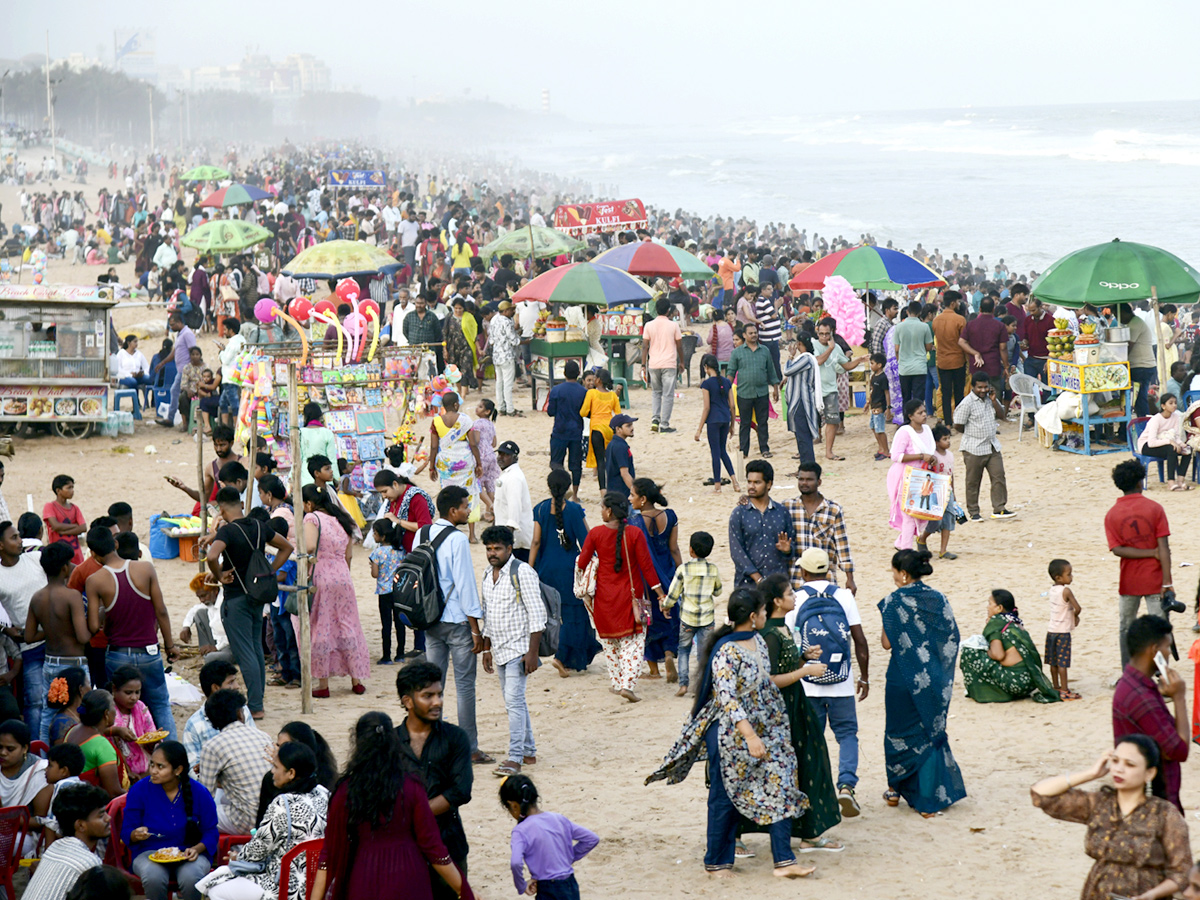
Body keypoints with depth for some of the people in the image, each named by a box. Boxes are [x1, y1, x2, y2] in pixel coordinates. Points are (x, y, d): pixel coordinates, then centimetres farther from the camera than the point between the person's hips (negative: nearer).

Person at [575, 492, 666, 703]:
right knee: (633, 641, 3)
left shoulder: (596, 534, -9)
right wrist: (660, 593, -3)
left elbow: (581, 564, -3)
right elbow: (646, 566, -10)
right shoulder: (635, 534, -11)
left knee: (610, 642, 18)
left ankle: (617, 683, 22)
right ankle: (627, 684, -11)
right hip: (629, 596, -1)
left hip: (604, 596, 1)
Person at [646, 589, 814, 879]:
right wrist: (750, 736, -33)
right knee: (725, 798, 5)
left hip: (763, 731, 8)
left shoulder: (758, 641, 5)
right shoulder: (727, 652, -22)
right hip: (730, 734, -8)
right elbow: (726, 698, -28)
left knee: (778, 790, 2)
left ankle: (784, 861, 5)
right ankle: (716, 862, 20)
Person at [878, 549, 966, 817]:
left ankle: (895, 790, 27)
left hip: (903, 680, -3)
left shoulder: (894, 601, -12)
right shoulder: (939, 599, -1)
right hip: (935, 680, 3)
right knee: (931, 733, 10)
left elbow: (888, 643, -11)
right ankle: (929, 800, 8)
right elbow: (952, 639, 0)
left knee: (899, 733, 16)